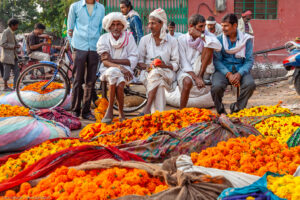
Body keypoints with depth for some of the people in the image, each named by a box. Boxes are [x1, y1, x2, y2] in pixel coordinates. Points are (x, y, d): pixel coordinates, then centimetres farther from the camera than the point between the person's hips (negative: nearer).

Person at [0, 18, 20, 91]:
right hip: (7, 56, -9)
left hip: (13, 56, 9)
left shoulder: (12, 32, 13)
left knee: (17, 71, 8)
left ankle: (15, 86, 13)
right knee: (7, 72, 0)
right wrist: (13, 46, -20)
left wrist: (16, 45, 5)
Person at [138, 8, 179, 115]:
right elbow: (139, 61, 9)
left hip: (167, 73, -1)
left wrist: (165, 65, -17)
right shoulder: (145, 39, 10)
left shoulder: (172, 41, 6)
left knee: (156, 72, -37)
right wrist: (146, 66, -13)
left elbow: (176, 64, 3)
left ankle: (147, 108, -42)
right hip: (149, 73, 1)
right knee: (158, 83, -35)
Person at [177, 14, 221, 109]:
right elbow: (184, 63, -10)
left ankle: (201, 75, -14)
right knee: (188, 82, -38)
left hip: (202, 70, 2)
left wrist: (201, 35, -20)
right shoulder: (182, 40, -4)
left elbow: (218, 46, -22)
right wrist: (196, 78, -23)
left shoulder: (206, 35, 1)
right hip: (187, 71, -1)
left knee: (209, 45, -18)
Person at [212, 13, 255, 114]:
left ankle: (237, 108, -6)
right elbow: (216, 60, -2)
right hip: (223, 70, -1)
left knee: (250, 84, -31)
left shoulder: (246, 39, 5)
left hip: (240, 70, 1)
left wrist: (239, 74, -17)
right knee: (217, 86, -33)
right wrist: (228, 74, -19)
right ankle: (220, 111, -2)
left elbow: (249, 61, 2)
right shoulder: (219, 40, 5)